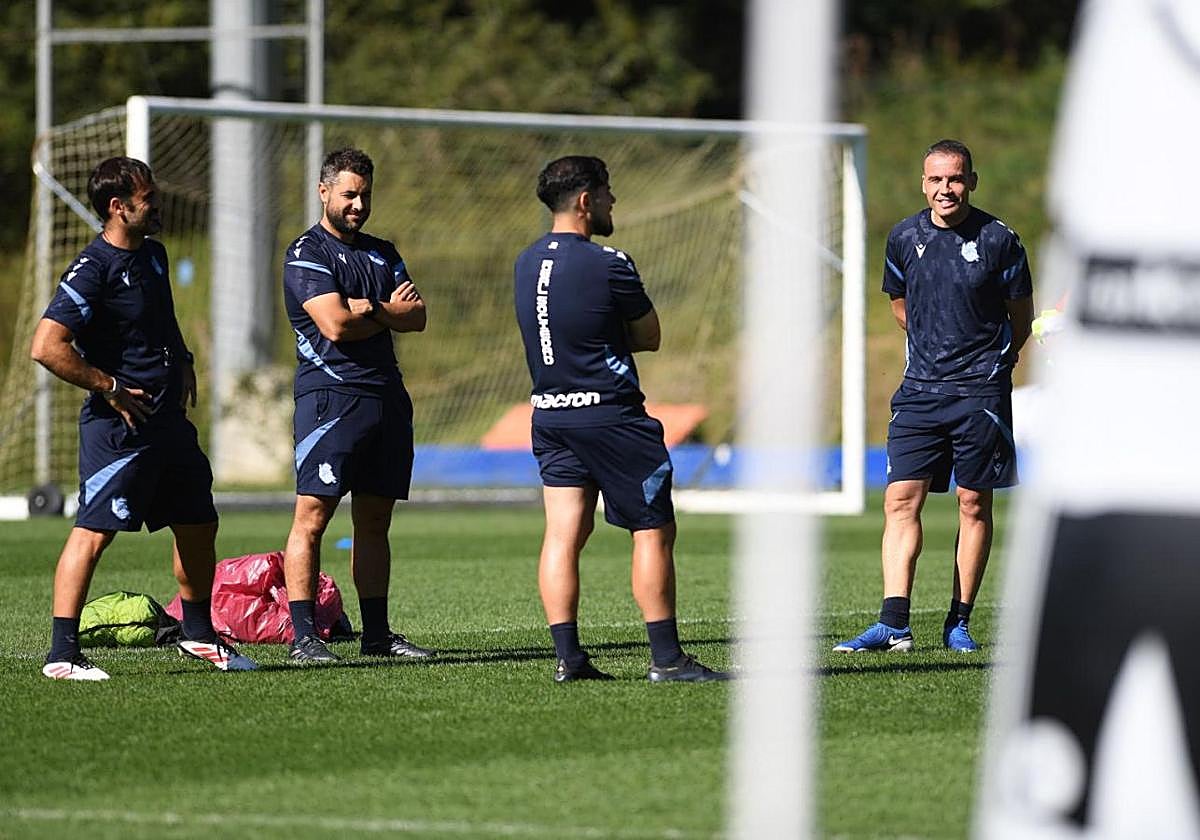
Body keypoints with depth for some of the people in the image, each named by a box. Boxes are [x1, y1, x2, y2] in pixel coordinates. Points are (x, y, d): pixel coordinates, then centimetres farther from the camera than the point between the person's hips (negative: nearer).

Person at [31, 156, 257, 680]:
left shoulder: (153, 254, 12)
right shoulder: (93, 269, -16)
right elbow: (47, 347, -24)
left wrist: (182, 361, 19)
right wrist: (110, 388, -18)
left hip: (168, 419, 9)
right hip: (119, 424, -9)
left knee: (199, 523, 16)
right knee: (94, 531, -13)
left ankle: (199, 635, 33)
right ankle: (63, 653, -13)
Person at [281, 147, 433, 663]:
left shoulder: (382, 253, 19)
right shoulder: (306, 253, -4)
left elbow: (417, 316, 7)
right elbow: (335, 325, -15)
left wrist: (369, 308, -9)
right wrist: (391, 314, 1)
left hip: (387, 397, 7)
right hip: (330, 396, -7)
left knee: (375, 522, 10)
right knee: (312, 516, -10)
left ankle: (377, 633, 13)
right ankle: (302, 635, -12)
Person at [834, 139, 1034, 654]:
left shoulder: (998, 240, -5)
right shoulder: (904, 238, 4)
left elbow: (1021, 317, 7)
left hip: (981, 391, -3)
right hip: (920, 389, 3)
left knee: (974, 503, 2)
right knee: (901, 500, -7)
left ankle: (958, 624, 8)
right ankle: (893, 624, -10)